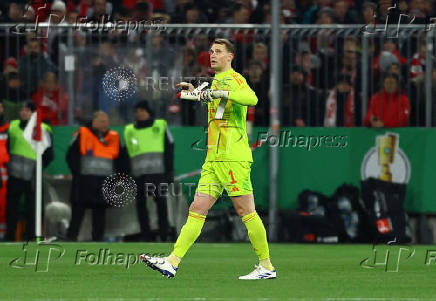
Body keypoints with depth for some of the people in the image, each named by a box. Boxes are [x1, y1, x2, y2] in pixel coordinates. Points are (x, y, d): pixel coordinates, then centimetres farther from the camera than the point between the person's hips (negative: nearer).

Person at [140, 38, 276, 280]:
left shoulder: (234, 79, -6)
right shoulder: (217, 81, 21)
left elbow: (252, 98, -29)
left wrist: (219, 92, -35)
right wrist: (195, 92, 36)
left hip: (233, 157, -9)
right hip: (213, 158, 9)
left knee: (245, 211, -6)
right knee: (197, 210, 2)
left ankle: (267, 266, 2)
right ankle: (172, 262, -4)